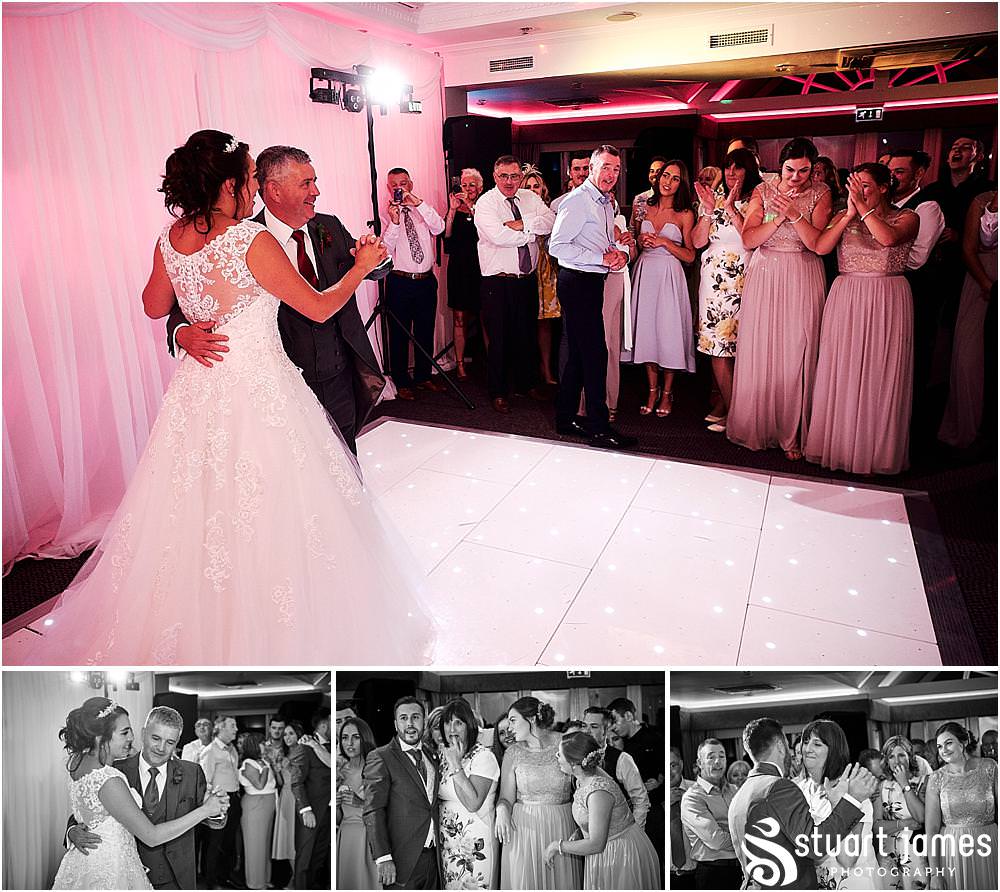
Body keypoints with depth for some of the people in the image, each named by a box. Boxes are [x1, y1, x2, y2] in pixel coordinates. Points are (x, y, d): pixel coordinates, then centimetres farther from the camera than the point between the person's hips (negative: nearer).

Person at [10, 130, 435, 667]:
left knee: (199, 519, 19)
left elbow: (154, 307, 18)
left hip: (197, 390, 7)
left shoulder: (170, 241, 2)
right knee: (267, 523, 7)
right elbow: (320, 308, -8)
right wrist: (362, 266, 6)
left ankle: (204, 632, 38)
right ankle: (274, 641, 25)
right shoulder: (253, 242, -17)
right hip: (258, 394, -7)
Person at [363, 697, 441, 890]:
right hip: (402, 861, -5)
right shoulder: (380, 758, -9)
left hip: (433, 857, 6)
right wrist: (383, 857, -20)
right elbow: (373, 811, -14)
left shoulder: (431, 756, 11)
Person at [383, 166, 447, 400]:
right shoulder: (386, 214, 0)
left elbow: (439, 228, -12)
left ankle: (423, 376, 29)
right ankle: (402, 382, 16)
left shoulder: (423, 210, 9)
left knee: (426, 332, 14)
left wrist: (417, 202, -20)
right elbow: (385, 249, -12)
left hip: (426, 280, 3)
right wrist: (394, 221, -24)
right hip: (400, 282, -3)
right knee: (399, 334, 3)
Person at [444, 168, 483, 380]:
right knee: (460, 319, 1)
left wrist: (471, 207, -17)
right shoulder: (455, 210, 9)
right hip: (459, 268, 1)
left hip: (480, 267, -1)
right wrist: (452, 210, -14)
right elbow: (446, 235, -5)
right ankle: (460, 364, 7)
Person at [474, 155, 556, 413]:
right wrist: (533, 231, -11)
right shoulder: (486, 203, -7)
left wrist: (522, 224, -19)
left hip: (528, 278, 5)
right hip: (498, 282, -5)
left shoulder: (530, 197, 9)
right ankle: (498, 392, 16)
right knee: (499, 338, 2)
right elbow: (498, 236, -24)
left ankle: (527, 383, 34)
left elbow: (551, 221, -6)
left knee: (528, 334, 15)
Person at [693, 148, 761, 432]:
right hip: (714, 279, 4)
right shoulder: (713, 202, 15)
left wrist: (732, 209, -15)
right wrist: (708, 212, -7)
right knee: (718, 346, 1)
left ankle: (727, 407, 4)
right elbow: (697, 241, 6)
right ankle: (726, 406, 11)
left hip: (742, 280, -4)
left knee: (730, 344, -6)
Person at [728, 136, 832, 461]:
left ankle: (791, 433, 10)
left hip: (801, 280, -1)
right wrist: (779, 218, -15)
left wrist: (794, 215, -19)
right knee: (759, 351, 2)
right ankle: (757, 425, 16)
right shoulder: (763, 191, 6)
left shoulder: (820, 194, 2)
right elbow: (748, 240, -3)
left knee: (795, 353, -1)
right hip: (764, 276, 2)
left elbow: (819, 244, -8)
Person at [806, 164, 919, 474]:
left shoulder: (906, 217, 3)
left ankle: (877, 450, 12)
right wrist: (850, 214, -11)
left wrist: (863, 206, -15)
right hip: (846, 298, 2)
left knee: (880, 375, 1)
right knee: (841, 374, 3)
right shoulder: (843, 217, 11)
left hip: (887, 302, -2)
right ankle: (839, 442, 14)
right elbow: (820, 247, -6)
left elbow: (888, 238, -20)